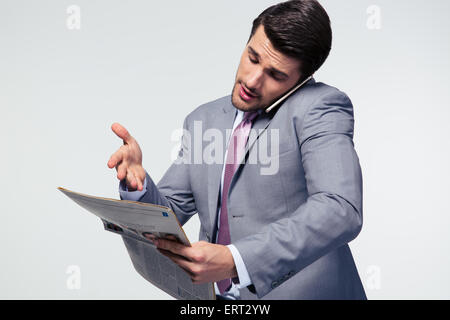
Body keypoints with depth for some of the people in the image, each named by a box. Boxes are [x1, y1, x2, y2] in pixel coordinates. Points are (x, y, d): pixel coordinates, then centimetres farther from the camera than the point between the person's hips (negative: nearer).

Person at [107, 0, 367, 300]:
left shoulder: (321, 106, -8)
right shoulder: (203, 119, 10)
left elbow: (341, 211, -22)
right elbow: (168, 212, 11)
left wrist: (235, 261, -29)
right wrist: (137, 184, -9)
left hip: (299, 291, -3)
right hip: (216, 294, 4)